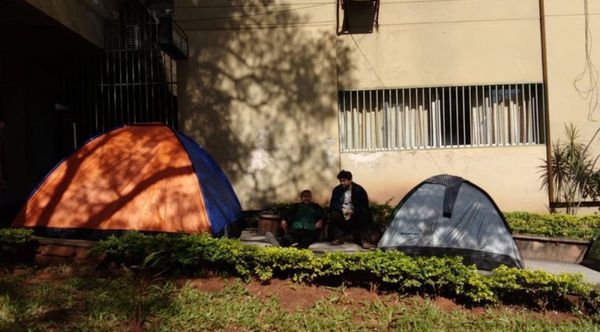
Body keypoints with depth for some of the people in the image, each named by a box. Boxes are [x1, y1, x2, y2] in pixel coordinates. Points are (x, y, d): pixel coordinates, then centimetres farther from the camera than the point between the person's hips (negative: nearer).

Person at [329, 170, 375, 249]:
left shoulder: (359, 189, -5)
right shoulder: (337, 190, 1)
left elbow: (364, 205, -10)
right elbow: (334, 203, -5)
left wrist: (352, 211, -26)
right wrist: (342, 209, -26)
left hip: (356, 212, -2)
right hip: (342, 212, 2)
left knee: (366, 215, -31)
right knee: (334, 214, -29)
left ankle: (364, 241, -27)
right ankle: (339, 238, -19)